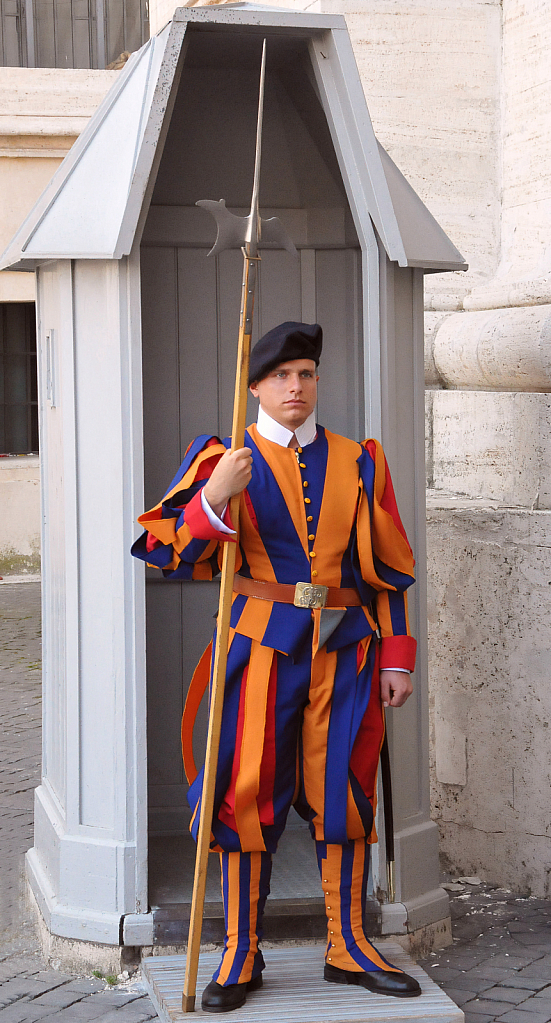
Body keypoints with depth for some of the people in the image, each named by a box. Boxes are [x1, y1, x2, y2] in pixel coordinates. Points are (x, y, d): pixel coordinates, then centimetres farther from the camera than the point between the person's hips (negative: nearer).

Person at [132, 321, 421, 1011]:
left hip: (344, 647, 2)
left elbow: (388, 568, 12)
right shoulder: (226, 460, 3)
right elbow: (173, 552, -6)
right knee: (248, 794, -2)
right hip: (263, 644, -2)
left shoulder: (357, 461, 11)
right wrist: (214, 500, -24)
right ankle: (241, 958, 8)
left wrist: (396, 657, 6)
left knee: (344, 794, 6)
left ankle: (349, 948, 19)